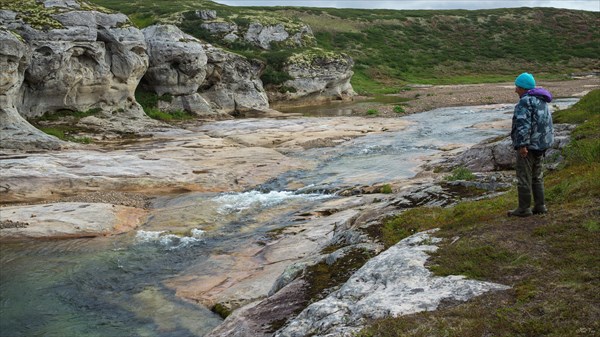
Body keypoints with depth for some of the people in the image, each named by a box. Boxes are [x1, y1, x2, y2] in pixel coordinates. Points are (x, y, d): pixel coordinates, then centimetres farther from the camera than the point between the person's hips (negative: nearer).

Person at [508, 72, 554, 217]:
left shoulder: (525, 102, -16)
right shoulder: (541, 101, 14)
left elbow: (523, 124, -25)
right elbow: (547, 123, 20)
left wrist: (522, 145, -27)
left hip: (527, 146, -9)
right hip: (540, 145, 9)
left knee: (524, 177, -2)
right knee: (537, 177, 16)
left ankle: (524, 209, 2)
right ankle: (540, 206, 18)